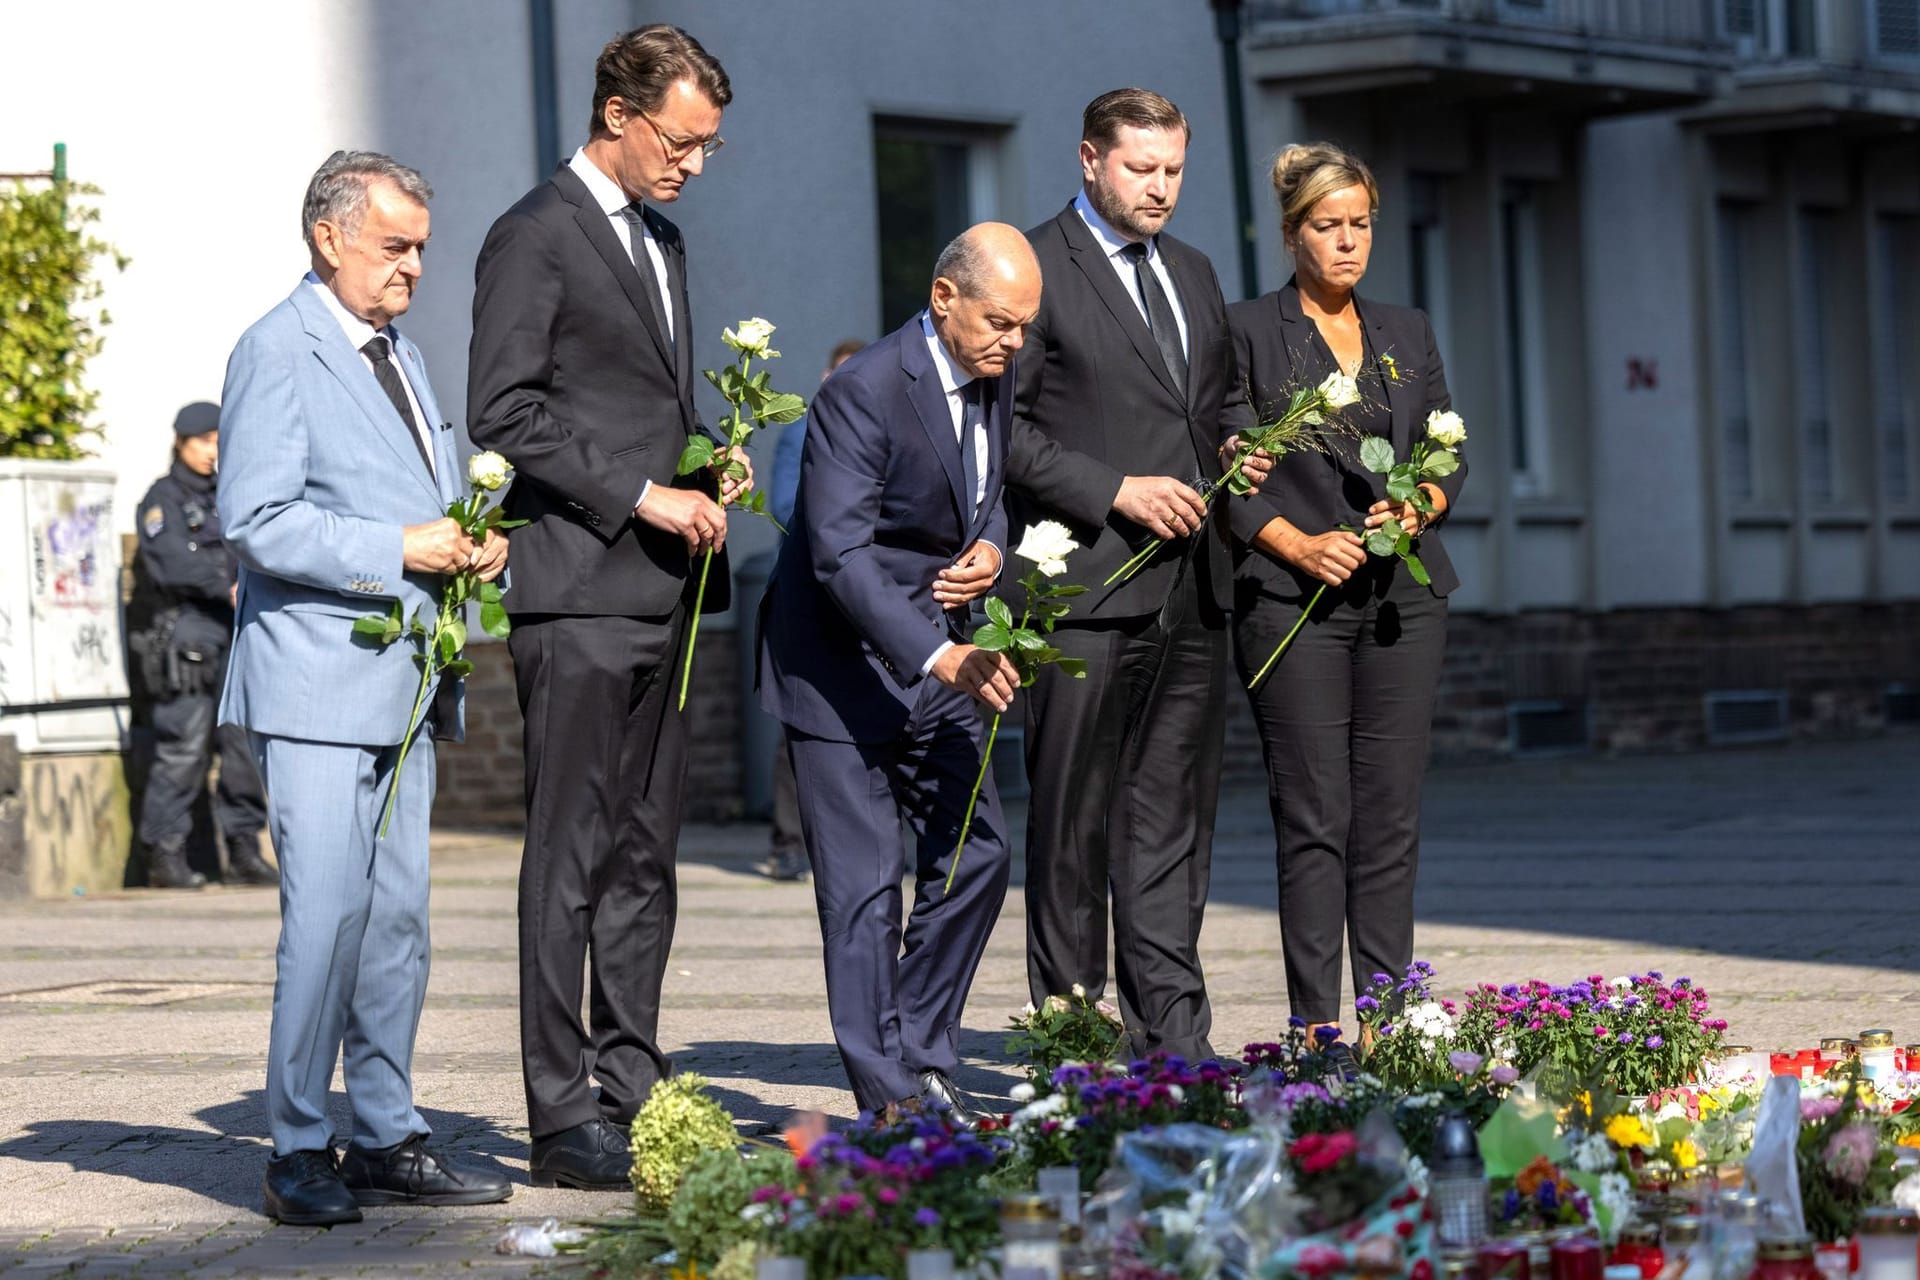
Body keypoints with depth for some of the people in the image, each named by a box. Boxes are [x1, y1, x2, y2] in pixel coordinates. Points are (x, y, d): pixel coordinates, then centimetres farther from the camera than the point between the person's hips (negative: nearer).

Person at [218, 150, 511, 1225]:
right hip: (319, 684, -8)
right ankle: (300, 1153, -4)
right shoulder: (278, 351, -8)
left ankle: (388, 1138, 14)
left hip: (406, 682, 8)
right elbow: (258, 520, -16)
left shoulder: (403, 356, 20)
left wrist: (478, 546, 5)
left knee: (399, 916, 8)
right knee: (328, 914, -11)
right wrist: (398, 551, -19)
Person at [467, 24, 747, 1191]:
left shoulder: (662, 240, 19)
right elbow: (503, 411, -14)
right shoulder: (536, 237, -7)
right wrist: (640, 497, -16)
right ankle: (564, 1118, -4)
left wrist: (706, 471, 8)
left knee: (646, 855, 10)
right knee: (571, 860, -6)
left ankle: (634, 1092, 16)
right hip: (578, 593, -8)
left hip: (660, 591, 8)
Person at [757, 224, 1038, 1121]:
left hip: (939, 659, 8)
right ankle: (891, 1101, -1)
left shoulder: (995, 379, 2)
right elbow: (841, 554, -30)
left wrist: (989, 548, -5)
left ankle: (920, 1061, 19)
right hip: (843, 663, -8)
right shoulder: (863, 393, -23)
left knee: (975, 855, 7)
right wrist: (939, 656, -39)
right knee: (863, 884, -6)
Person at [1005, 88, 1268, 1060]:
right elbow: (1004, 424, -10)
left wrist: (1239, 446, 7)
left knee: (1174, 814, 8)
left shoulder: (1193, 273, 19)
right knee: (1073, 817, -1)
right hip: (1086, 584, -7)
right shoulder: (1035, 268, -4)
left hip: (1192, 585, 7)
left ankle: (1173, 1035, 11)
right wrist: (1114, 490, -16)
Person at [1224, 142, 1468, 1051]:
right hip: (1293, 601, -4)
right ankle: (1315, 1026, -2)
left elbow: (1450, 457, 17)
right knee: (1314, 819, -5)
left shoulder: (1407, 335, 16)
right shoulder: (1249, 331, 2)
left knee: (1393, 816, 3)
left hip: (1403, 596, 4)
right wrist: (1299, 544, -13)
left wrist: (1419, 506, -4)